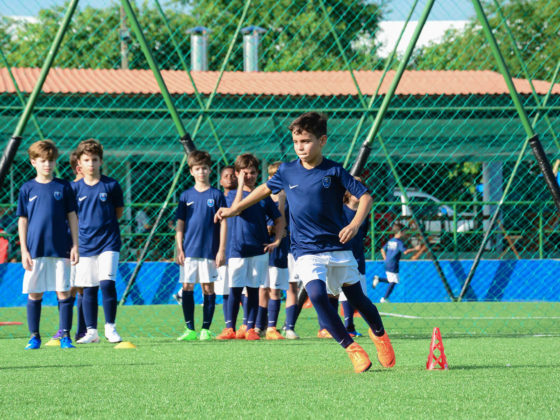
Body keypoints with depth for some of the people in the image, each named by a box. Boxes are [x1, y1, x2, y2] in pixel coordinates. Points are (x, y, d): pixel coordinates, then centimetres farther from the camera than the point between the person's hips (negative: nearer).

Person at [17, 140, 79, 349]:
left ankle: (65, 336, 6)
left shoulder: (63, 187, 5)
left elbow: (72, 217, 8)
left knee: (64, 292, -1)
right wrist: (24, 250, 0)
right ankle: (34, 336, 12)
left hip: (60, 250, 0)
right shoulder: (27, 189, 4)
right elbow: (22, 221, 6)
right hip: (35, 251, 0)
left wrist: (75, 246, 2)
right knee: (34, 294, 3)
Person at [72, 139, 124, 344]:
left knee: (107, 283, -14)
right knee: (89, 289, 4)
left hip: (108, 242, -2)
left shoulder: (111, 185, 0)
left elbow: (118, 211, 9)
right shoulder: (75, 188, 3)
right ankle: (91, 332, 12)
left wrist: (103, 221, 5)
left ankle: (110, 327, -2)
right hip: (85, 243, 2)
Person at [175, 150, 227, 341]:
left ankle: (206, 329, 6)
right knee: (187, 287, -1)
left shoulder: (216, 195, 4)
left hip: (209, 250, -2)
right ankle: (190, 330, 4)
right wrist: (179, 249, 1)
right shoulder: (186, 196, 9)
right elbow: (180, 225, 10)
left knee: (208, 288, 0)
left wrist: (221, 250, -4)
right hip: (189, 250, 2)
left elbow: (223, 223, 2)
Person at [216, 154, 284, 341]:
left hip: (259, 250, 2)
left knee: (253, 290, 4)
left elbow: (279, 220, 14)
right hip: (237, 250, -2)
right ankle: (230, 328, 1)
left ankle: (250, 328, 7)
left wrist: (277, 241, 1)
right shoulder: (232, 195, 4)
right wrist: (241, 185, -14)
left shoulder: (264, 196, 9)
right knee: (235, 290, -4)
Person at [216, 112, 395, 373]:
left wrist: (355, 224, -21)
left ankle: (379, 334, 37)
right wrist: (234, 209, 26)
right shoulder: (287, 172, 2)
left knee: (356, 298, 7)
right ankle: (352, 349, -13)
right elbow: (266, 189, 21)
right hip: (306, 251, 1)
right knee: (317, 295, -22)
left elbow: (365, 197, -5)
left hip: (338, 248, -1)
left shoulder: (334, 171, -6)